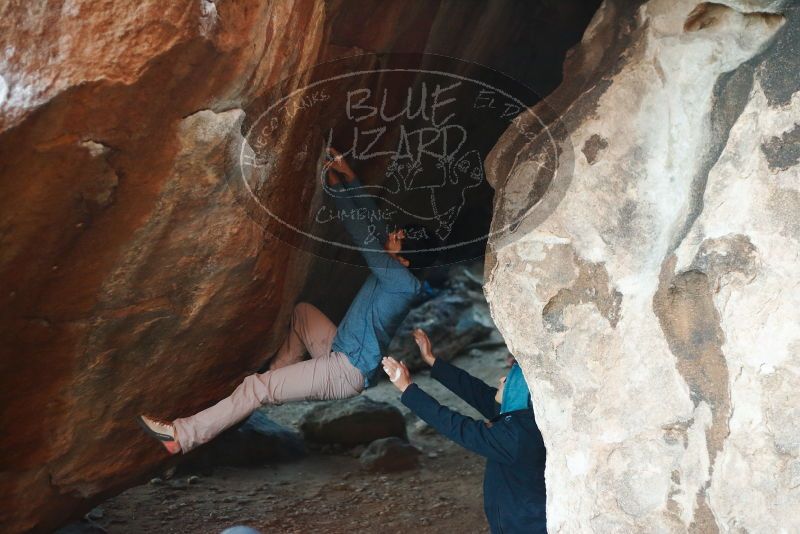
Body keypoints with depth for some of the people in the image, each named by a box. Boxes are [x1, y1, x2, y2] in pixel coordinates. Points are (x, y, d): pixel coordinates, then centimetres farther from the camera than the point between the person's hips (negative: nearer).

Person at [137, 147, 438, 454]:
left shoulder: (402, 282, -21)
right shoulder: (391, 274, 5)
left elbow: (364, 237, -24)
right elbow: (372, 220, 8)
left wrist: (336, 186, -19)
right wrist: (349, 177, 2)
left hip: (347, 373, -10)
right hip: (340, 354, 10)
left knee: (256, 387, -14)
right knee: (302, 311, 25)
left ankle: (183, 436, -9)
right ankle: (279, 377, 19)